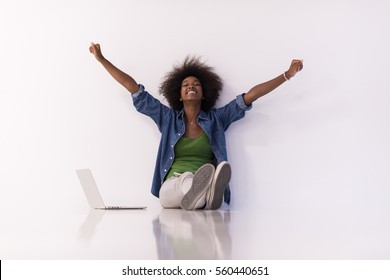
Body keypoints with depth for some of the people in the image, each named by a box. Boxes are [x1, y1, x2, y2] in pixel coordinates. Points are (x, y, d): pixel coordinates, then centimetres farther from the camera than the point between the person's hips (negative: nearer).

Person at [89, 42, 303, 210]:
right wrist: (101, 59, 17)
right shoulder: (168, 117, 17)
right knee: (185, 181, -40)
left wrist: (288, 74, 9)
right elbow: (134, 88, 16)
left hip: (205, 184, 1)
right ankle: (204, 195, -71)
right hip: (172, 188, -1)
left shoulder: (216, 118, 17)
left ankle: (206, 192, -71)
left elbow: (251, 95, 12)